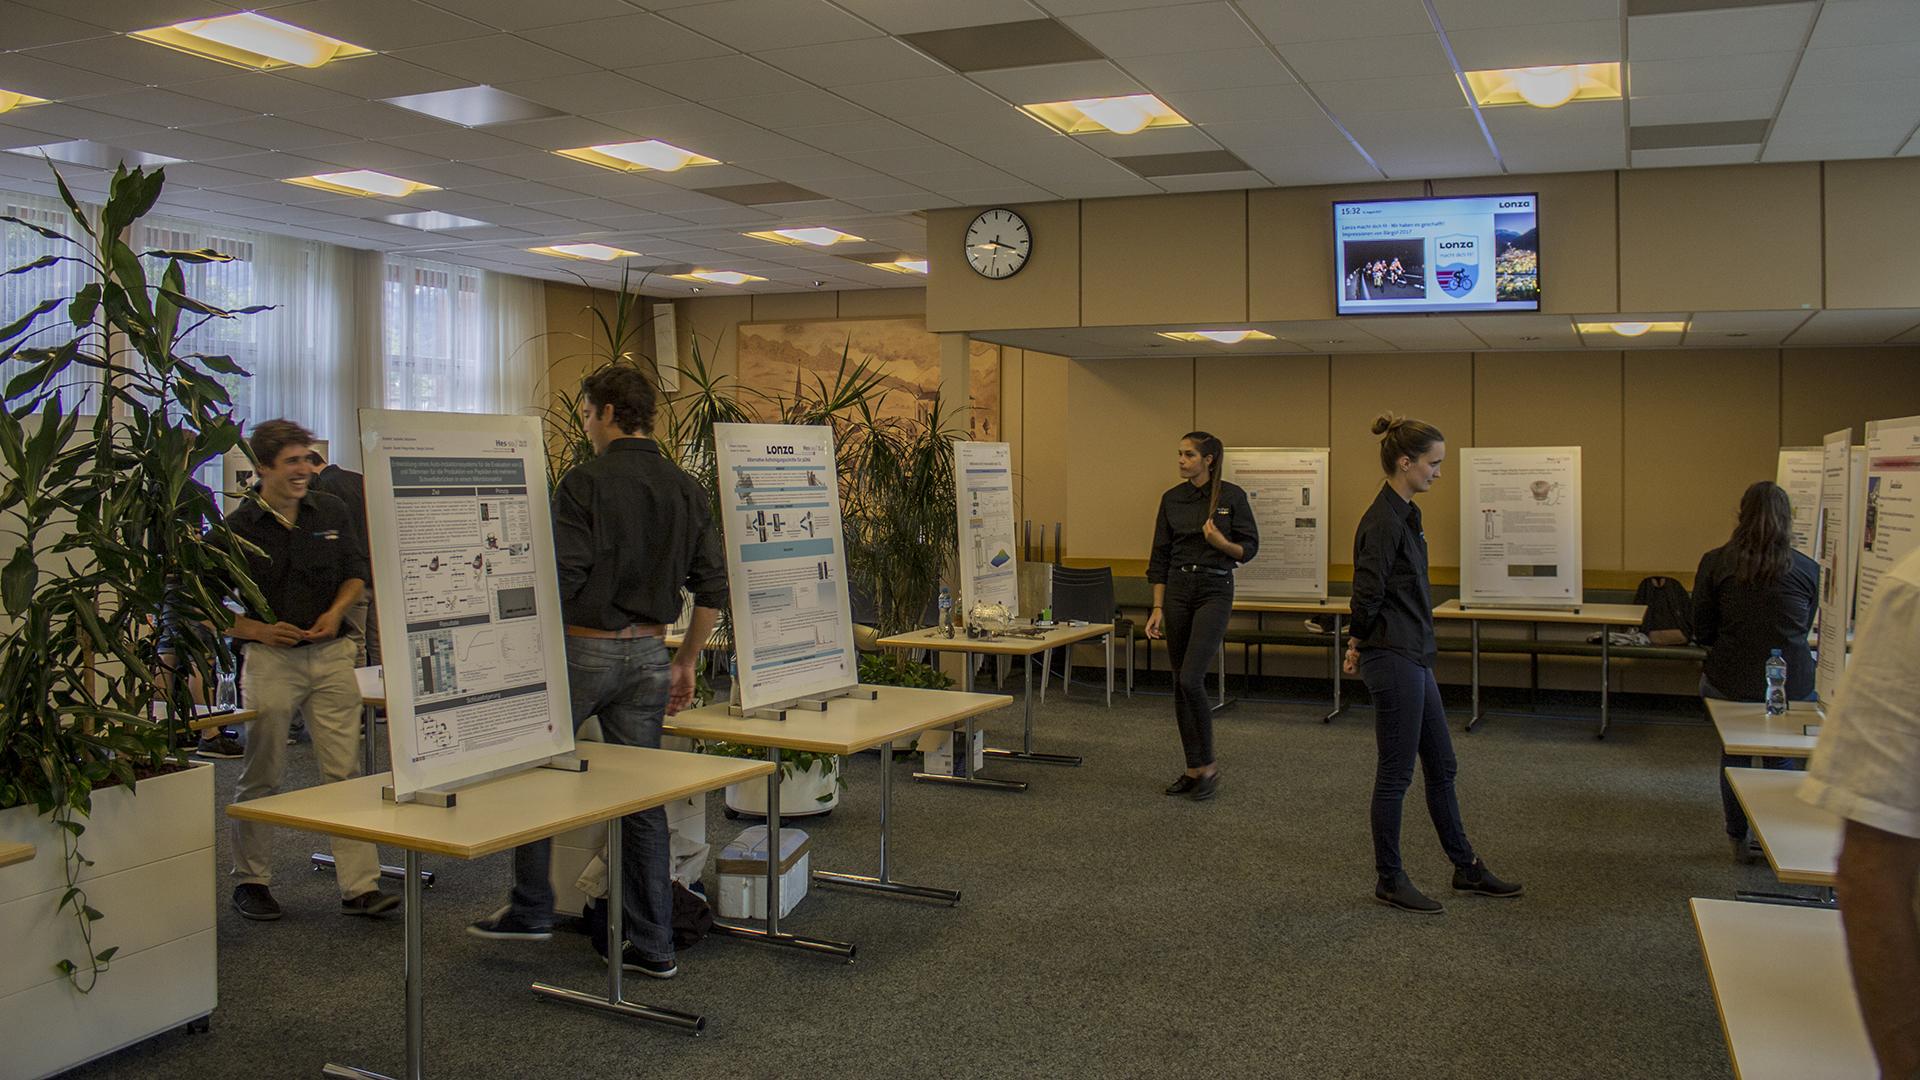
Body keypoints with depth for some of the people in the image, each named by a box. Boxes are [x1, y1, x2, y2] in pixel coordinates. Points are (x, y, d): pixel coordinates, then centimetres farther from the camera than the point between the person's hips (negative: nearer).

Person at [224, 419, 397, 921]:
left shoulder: (331, 511, 5)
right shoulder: (238, 527, -5)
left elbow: (357, 571, 16)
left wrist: (336, 612, -2)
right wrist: (260, 631, -15)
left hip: (330, 655, 3)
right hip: (269, 659, -3)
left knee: (346, 771, 1)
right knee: (261, 777, 7)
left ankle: (360, 885, 4)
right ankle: (251, 881, 23)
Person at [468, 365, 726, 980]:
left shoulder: (586, 481, -11)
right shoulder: (686, 489, 7)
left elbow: (562, 579, -16)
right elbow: (712, 588, 7)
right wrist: (685, 664, 16)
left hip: (586, 647, -5)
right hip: (649, 652, 5)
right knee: (642, 796, 9)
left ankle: (531, 909, 23)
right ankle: (653, 945, 12)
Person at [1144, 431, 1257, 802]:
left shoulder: (1231, 496, -5)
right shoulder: (1172, 498, 6)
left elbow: (1248, 549, -2)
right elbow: (1160, 557, 8)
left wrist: (1220, 542, -21)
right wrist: (1158, 608, 3)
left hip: (1214, 591, -5)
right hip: (1177, 590, 5)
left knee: (1191, 679, -15)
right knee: (1180, 683, 6)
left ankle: (1209, 765, 1)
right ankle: (1194, 768, 17)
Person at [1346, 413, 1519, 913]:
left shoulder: (1404, 514, 12)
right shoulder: (1383, 521, -19)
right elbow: (1367, 595, -21)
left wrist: (1362, 645, 14)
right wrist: (1360, 644, -4)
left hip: (1413, 657, 10)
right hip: (1393, 660, -10)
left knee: (1441, 765, 17)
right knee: (1396, 772, 1)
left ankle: (1467, 868, 29)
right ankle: (1389, 881, 14)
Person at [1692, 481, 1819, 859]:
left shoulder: (1715, 563, -8)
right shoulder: (1808, 569, -5)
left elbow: (1702, 632, -1)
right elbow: (1805, 628, 11)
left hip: (1730, 682, 0)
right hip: (1792, 685, 0)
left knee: (1733, 757, 18)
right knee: (1781, 761, 18)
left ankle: (1740, 841, 26)